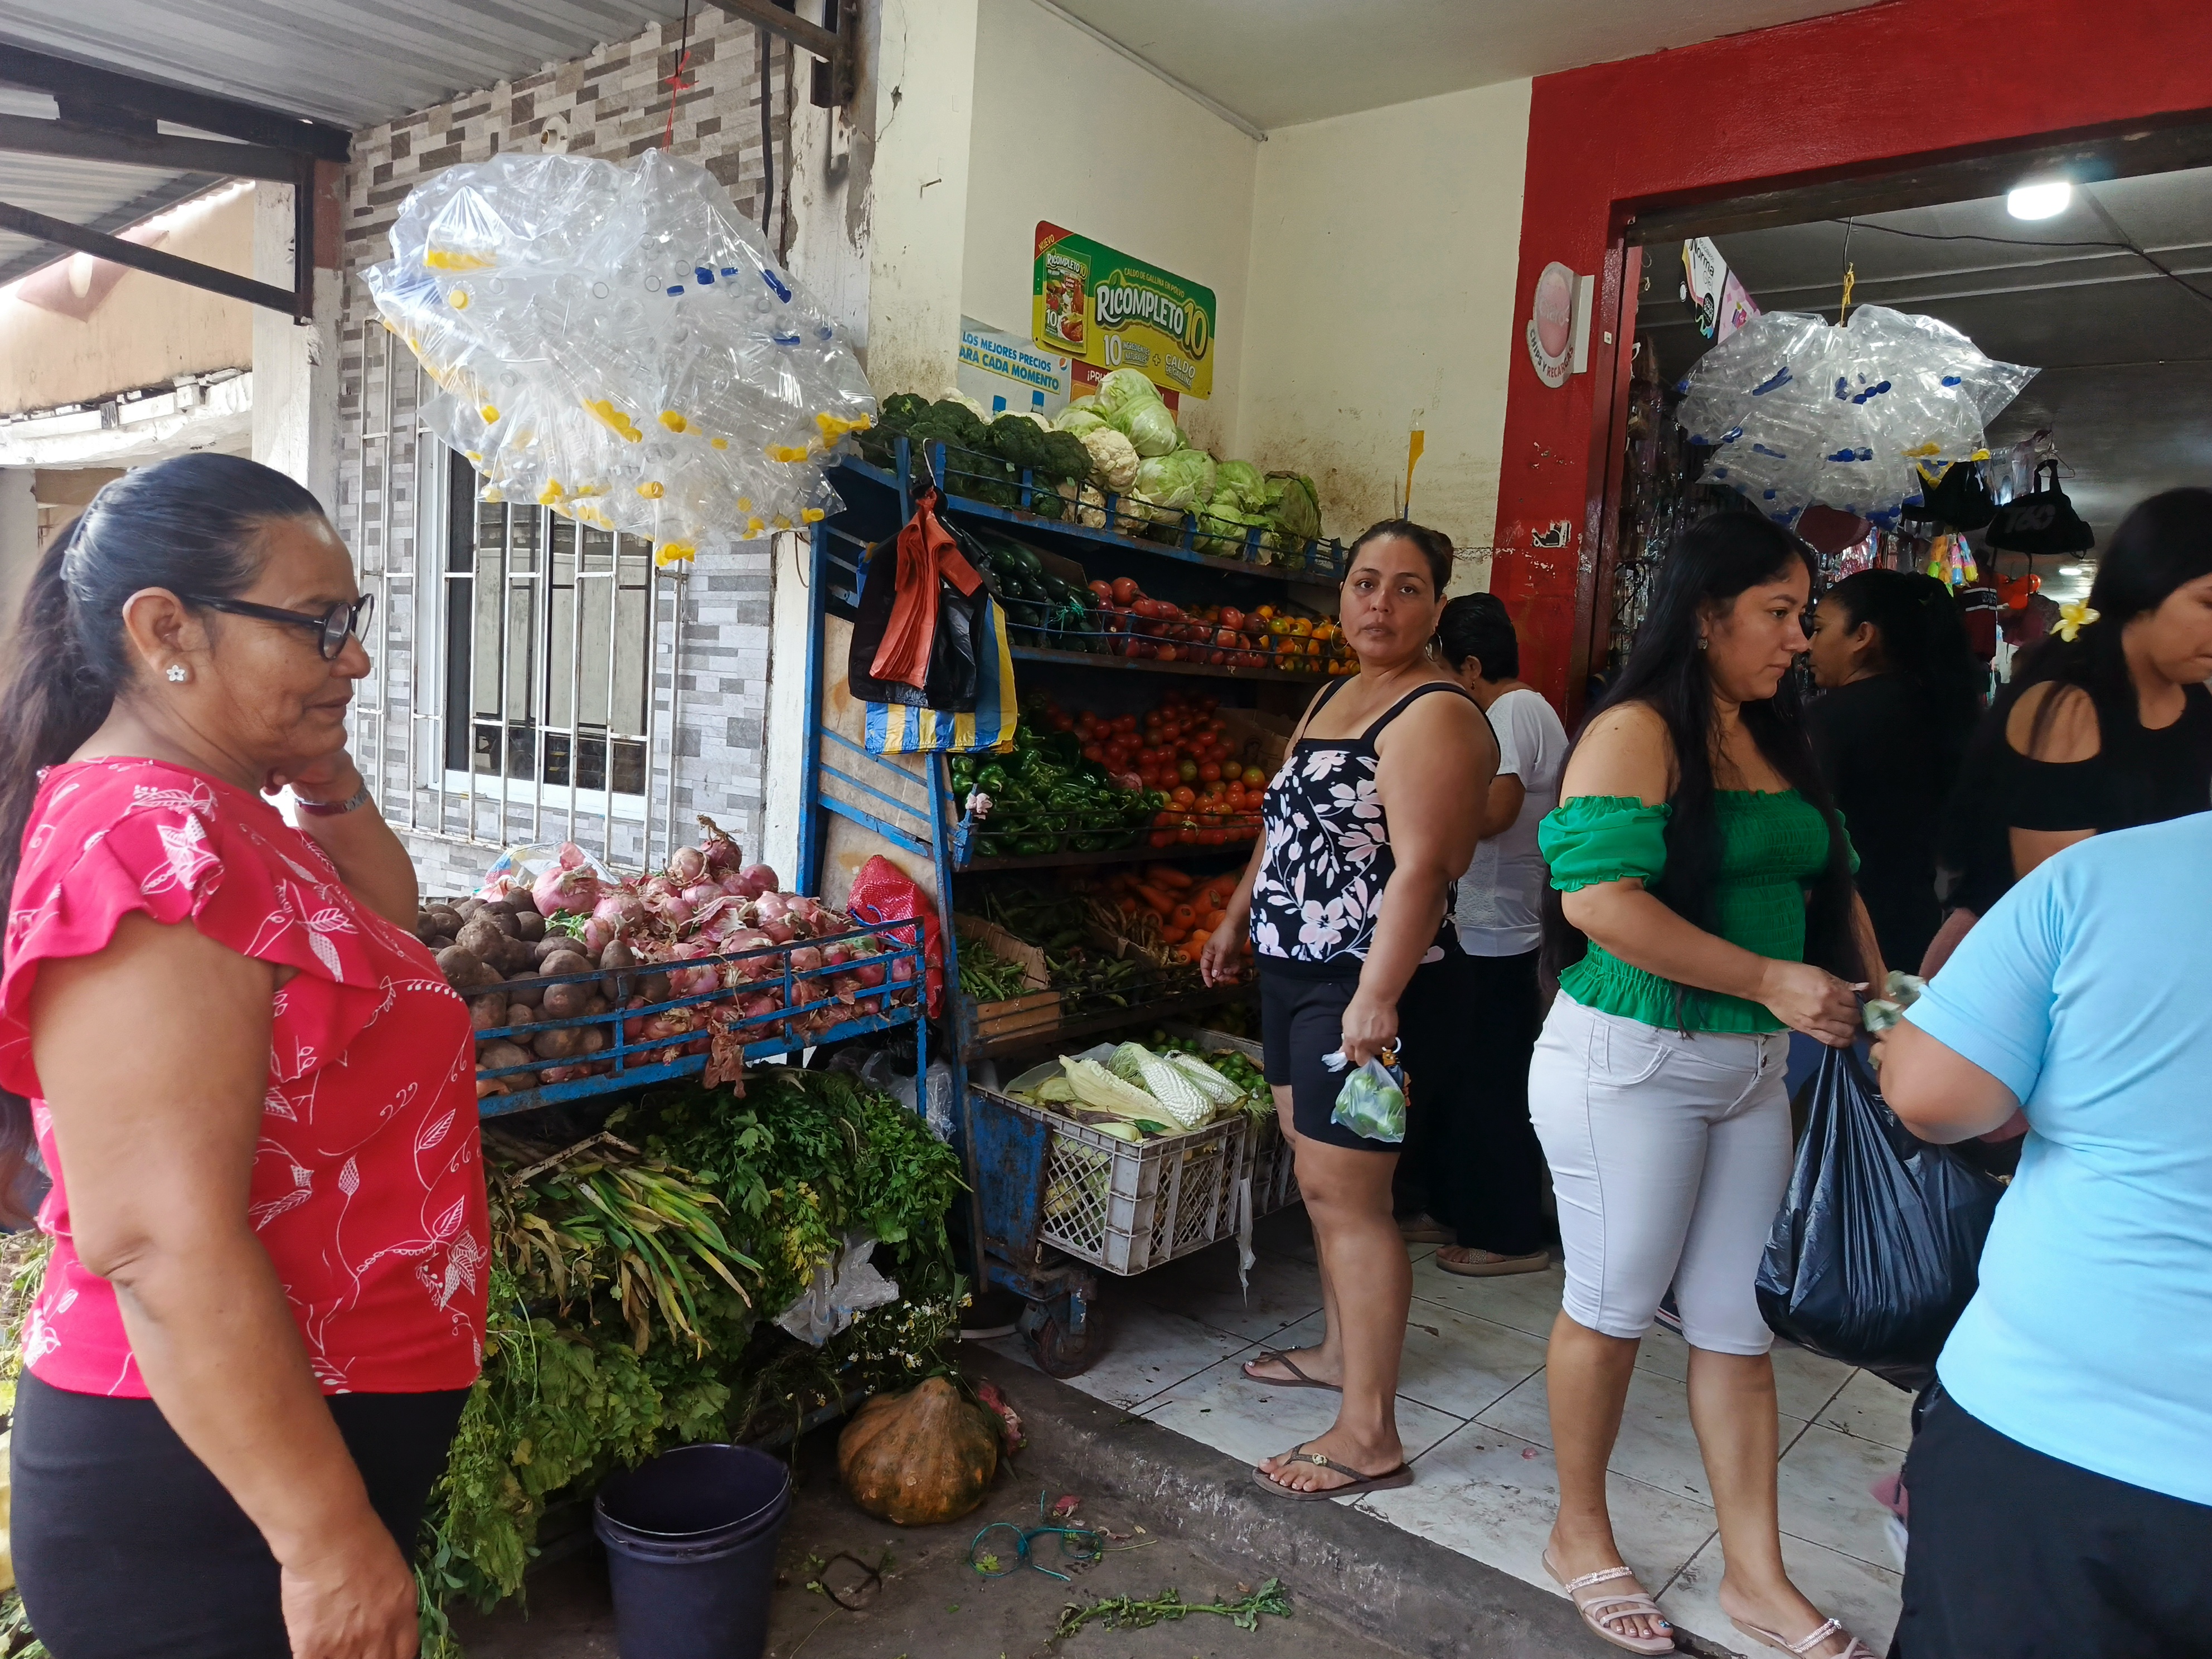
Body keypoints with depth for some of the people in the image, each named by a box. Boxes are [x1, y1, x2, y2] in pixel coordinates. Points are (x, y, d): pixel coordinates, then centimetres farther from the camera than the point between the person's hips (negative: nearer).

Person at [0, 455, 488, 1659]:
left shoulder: (209, 820, 5)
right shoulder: (150, 848, -25)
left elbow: (382, 928, 21)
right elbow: (164, 1250, -29)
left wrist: (325, 780, 3)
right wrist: (330, 1538, -24)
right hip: (207, 1484, -9)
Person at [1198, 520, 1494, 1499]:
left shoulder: (1434, 716, -14)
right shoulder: (1334, 696, 16)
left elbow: (1422, 867, -23)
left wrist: (1377, 997, -28)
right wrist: (1236, 920, 27)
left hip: (1362, 988, -9)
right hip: (1292, 972, 9)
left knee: (1346, 1194, -6)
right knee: (1322, 1175, 18)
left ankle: (1369, 1437, 4)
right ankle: (1343, 1350, 36)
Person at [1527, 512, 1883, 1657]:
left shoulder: (1776, 740, 11)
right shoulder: (1637, 732, -14)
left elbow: (1830, 880, 19)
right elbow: (1600, 900, -24)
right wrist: (1772, 980, -21)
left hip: (1753, 1066, 7)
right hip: (1631, 1060, -7)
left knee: (1739, 1321, 14)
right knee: (1614, 1306, 8)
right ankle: (1580, 1539, 30)